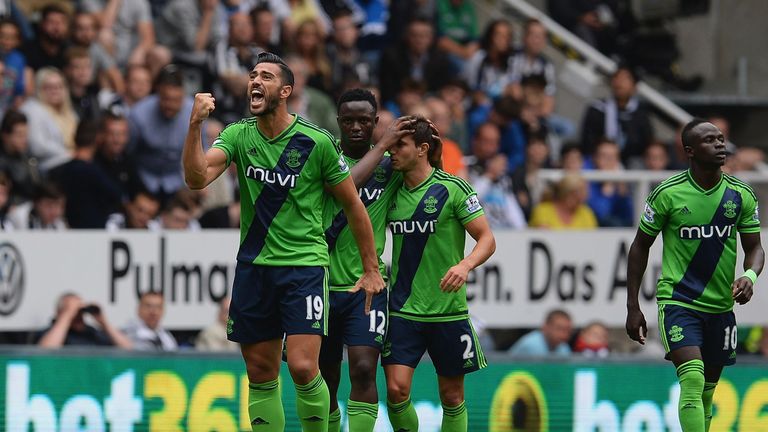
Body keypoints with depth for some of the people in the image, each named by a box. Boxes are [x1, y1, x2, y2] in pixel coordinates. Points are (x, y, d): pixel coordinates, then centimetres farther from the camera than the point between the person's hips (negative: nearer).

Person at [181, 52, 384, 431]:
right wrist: (195, 125, -27)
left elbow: (352, 204, 3)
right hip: (253, 267, 4)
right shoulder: (239, 135, 1)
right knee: (261, 375, 6)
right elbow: (196, 178, -14)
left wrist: (371, 269, 5)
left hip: (305, 265, -4)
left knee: (303, 368, -16)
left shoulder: (316, 142, -7)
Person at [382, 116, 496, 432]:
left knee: (452, 396, 6)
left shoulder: (453, 189, -7)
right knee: (396, 390, -12)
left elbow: (486, 239, -8)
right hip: (402, 310, 3)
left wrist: (464, 265, -27)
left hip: (448, 310, -3)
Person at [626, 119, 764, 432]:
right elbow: (640, 246, 2)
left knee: (707, 391, 11)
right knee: (693, 380, -22)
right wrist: (633, 307, 0)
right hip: (678, 300, -4)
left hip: (720, 306, 4)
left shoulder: (741, 195, 1)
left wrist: (749, 276, -16)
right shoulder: (667, 194, -8)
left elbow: (754, 248, 8)